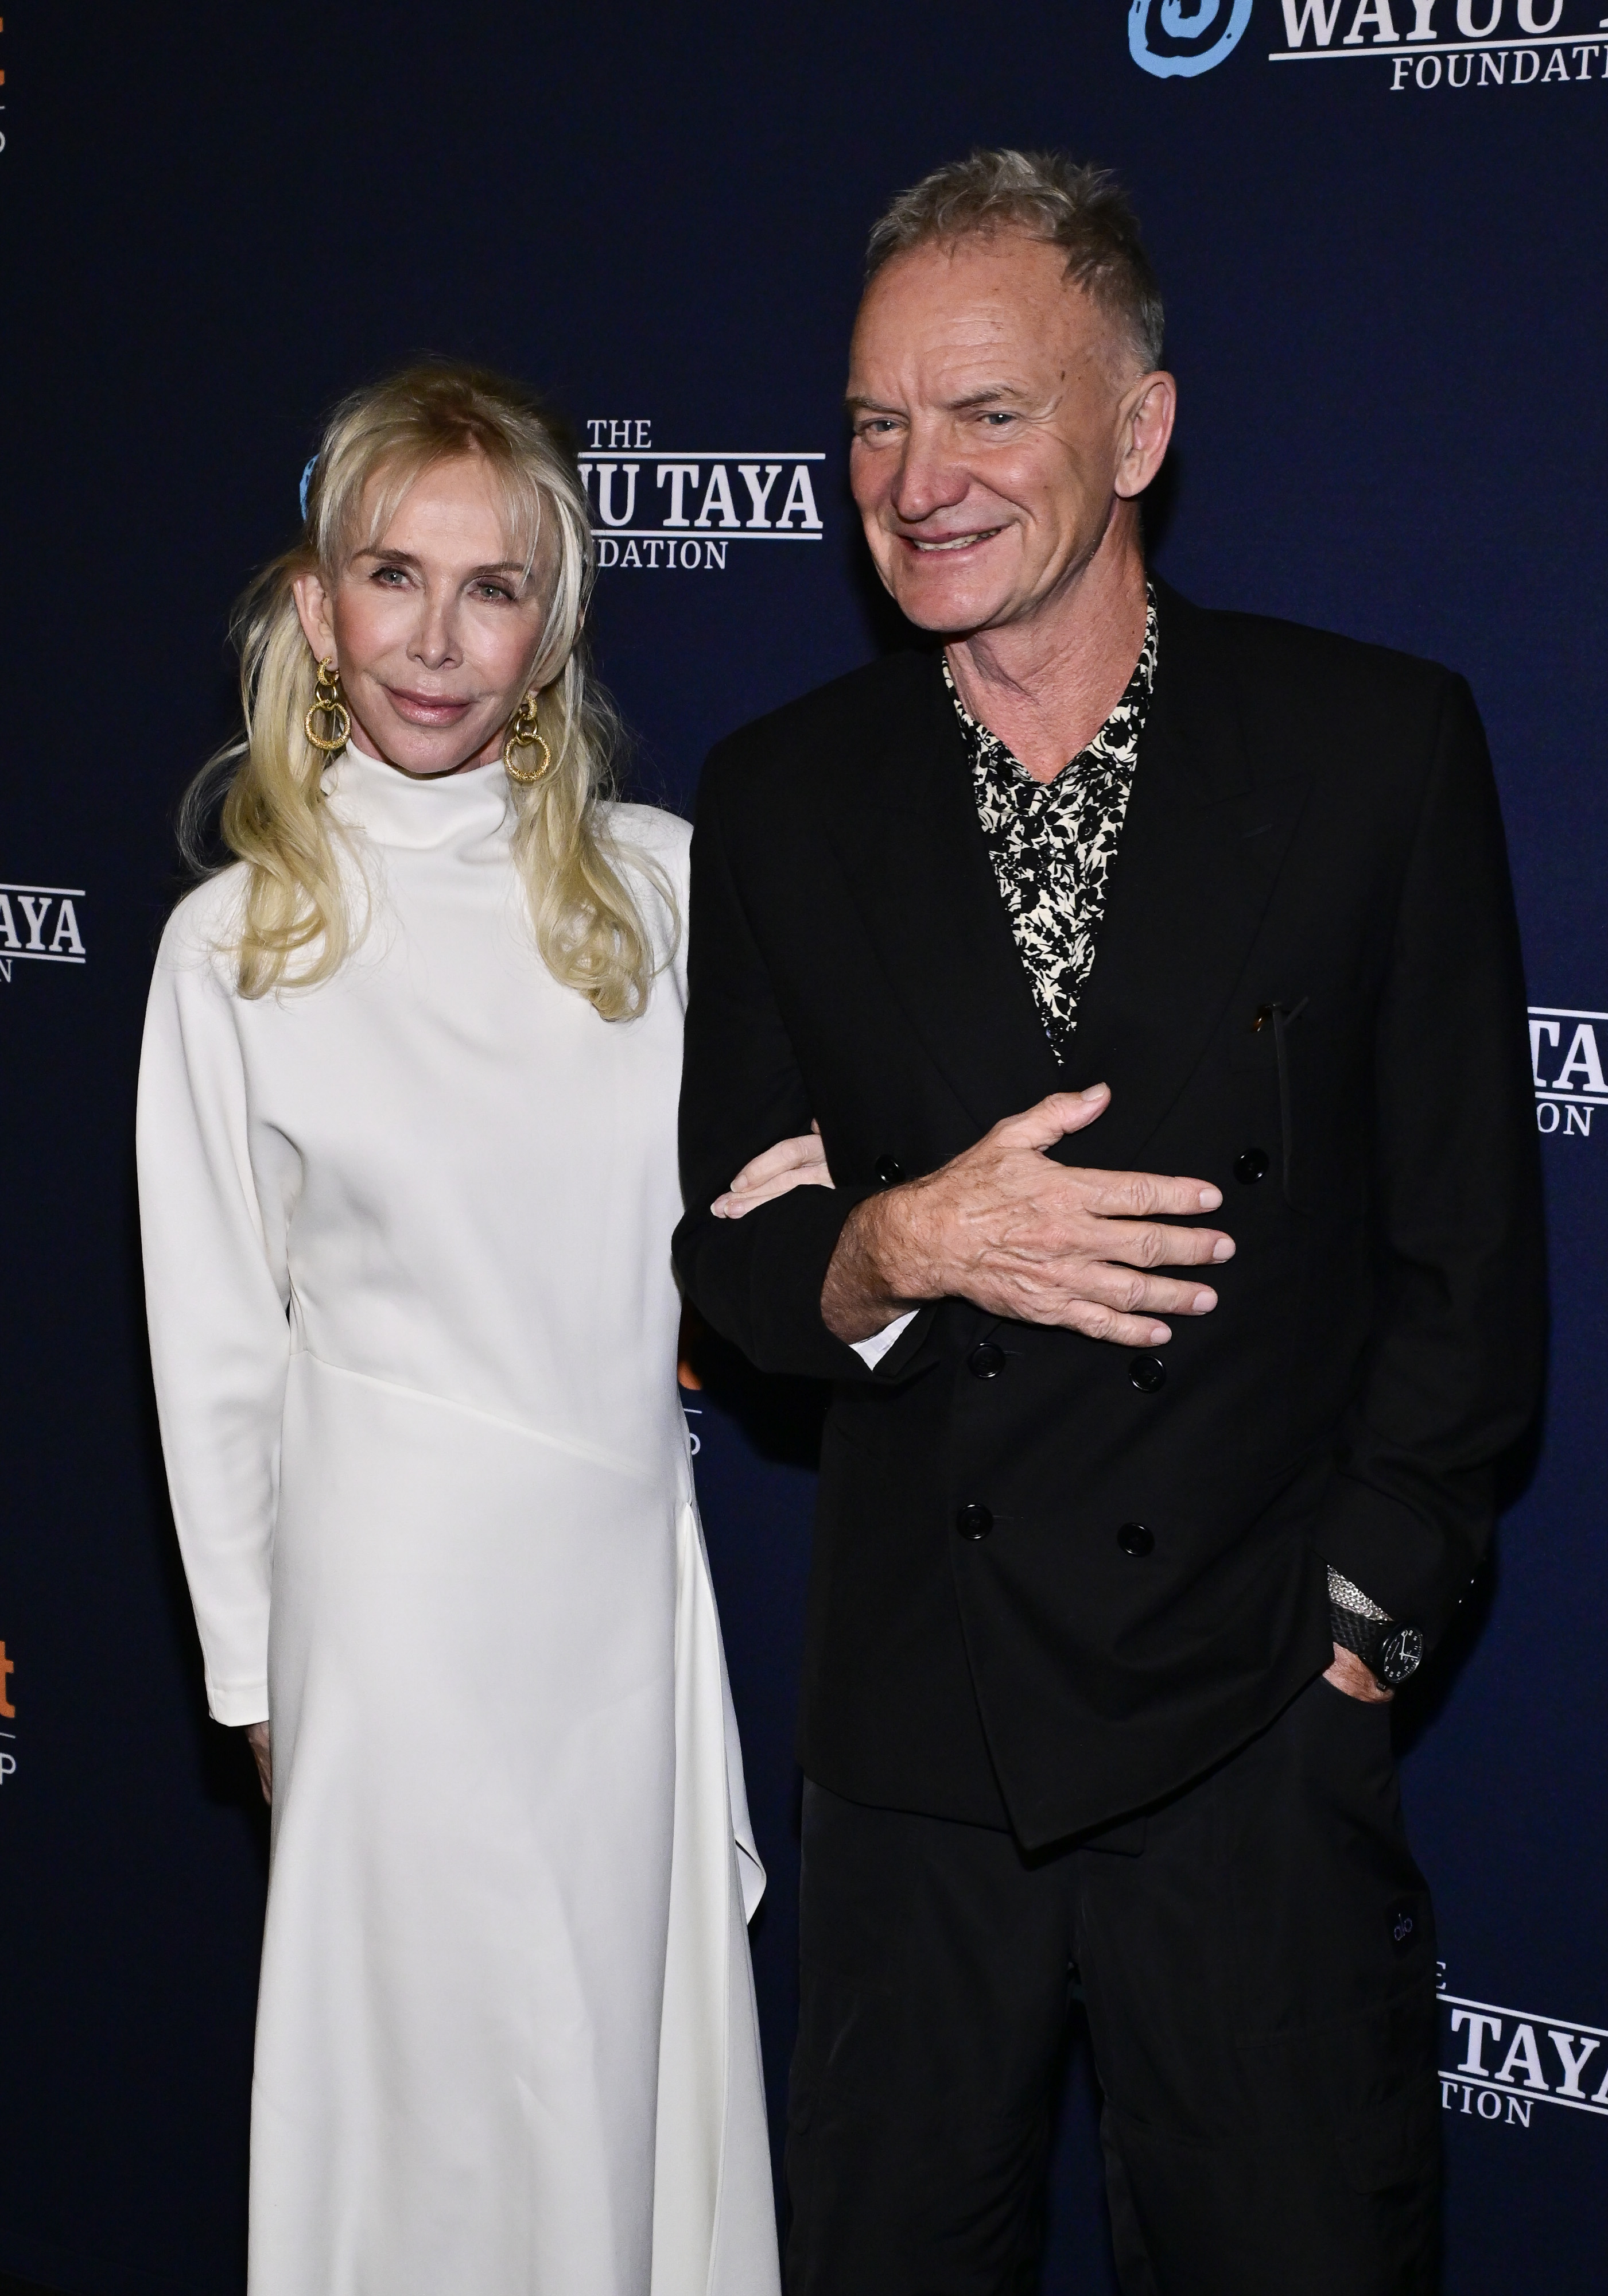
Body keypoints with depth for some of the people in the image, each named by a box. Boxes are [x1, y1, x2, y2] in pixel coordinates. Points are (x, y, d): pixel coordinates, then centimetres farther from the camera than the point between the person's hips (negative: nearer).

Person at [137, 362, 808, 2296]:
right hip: (391, 1593, -2)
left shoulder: (657, 883, 0)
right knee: (429, 2071, 9)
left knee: (641, 2047, 15)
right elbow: (217, 1348, 1)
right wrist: (258, 1679, 4)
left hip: (628, 1574, 2)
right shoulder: (235, 943, -4)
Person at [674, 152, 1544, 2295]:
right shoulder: (781, 798, 4)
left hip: (1263, 1722, -2)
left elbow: (1471, 1247, -1)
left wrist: (1358, 1617, -7)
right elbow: (729, 1244, 6)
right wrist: (894, 1248, -16)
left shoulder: (1378, 744, -4)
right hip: (914, 1727, 2)